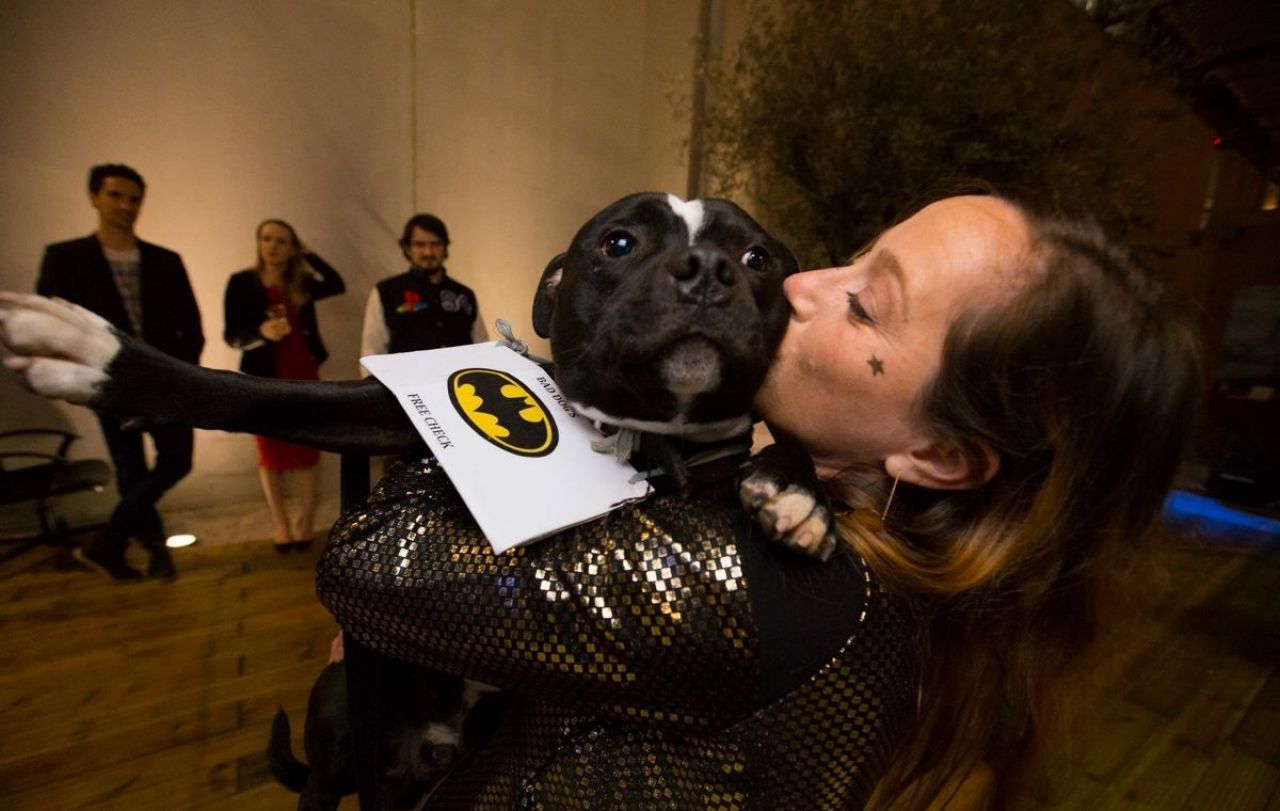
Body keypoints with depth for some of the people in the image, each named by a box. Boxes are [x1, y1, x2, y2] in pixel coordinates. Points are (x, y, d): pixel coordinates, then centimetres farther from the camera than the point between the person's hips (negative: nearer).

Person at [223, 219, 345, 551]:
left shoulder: (301, 283, 5)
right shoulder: (242, 282, -3)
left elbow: (337, 285, -13)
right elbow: (231, 335, -7)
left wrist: (308, 256, -4)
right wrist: (262, 331, -27)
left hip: (304, 378, 2)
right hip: (264, 379, -2)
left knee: (305, 450, 4)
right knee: (271, 452, 7)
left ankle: (304, 523, 13)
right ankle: (280, 526, 17)